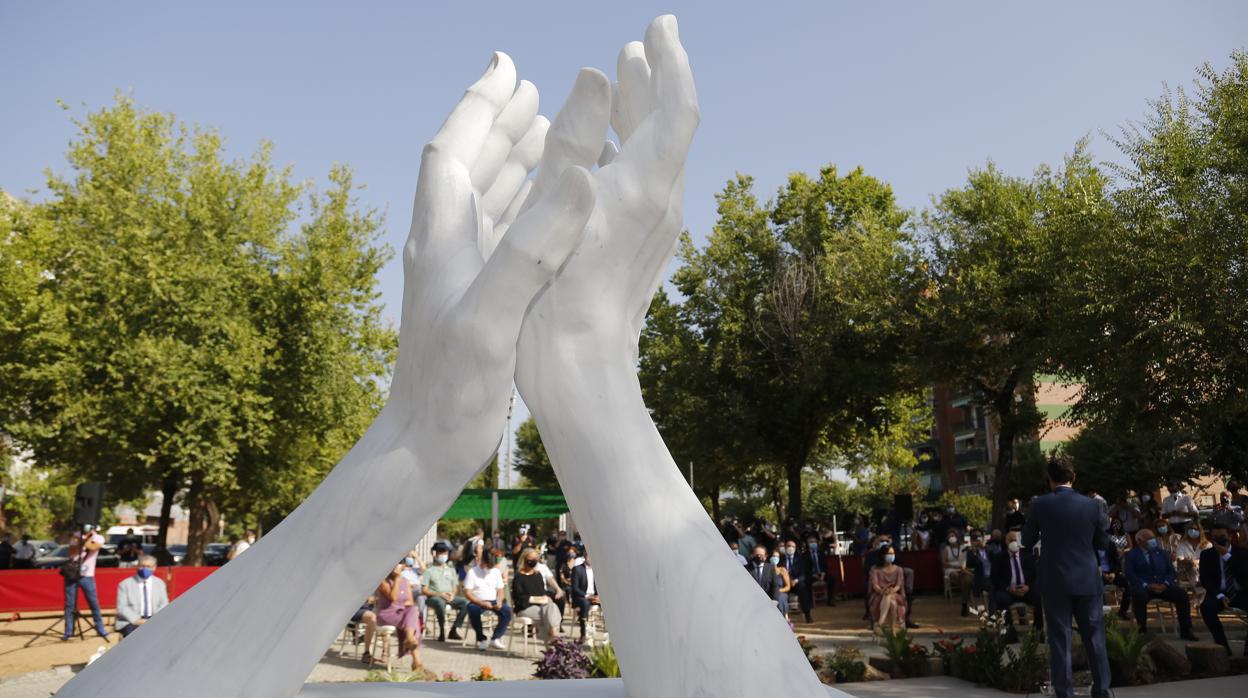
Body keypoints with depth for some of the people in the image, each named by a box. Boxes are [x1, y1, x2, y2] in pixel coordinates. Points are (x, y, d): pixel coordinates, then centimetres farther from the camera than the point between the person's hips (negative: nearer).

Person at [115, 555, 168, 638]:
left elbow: (164, 605, 11)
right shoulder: (125, 584, 5)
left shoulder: (160, 583, 14)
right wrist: (136, 620, -17)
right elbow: (122, 607, -3)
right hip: (131, 622, -2)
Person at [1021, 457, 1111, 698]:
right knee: (1095, 638, 11)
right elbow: (1103, 542, 8)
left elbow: (1027, 542, 1)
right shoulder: (1091, 505, -2)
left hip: (1055, 582, -2)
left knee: (1060, 641, 3)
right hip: (1088, 581, 2)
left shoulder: (1040, 504, -7)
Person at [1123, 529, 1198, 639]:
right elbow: (1130, 575, -6)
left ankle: (1185, 631, -14)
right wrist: (1147, 585, -19)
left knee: (1182, 594, -22)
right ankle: (1142, 630, -27)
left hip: (1163, 586, 4)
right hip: (1142, 587, -4)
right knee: (1139, 596, -37)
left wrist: (1165, 584, -10)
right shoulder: (1131, 555, 6)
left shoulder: (1162, 553, 19)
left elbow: (1171, 571, 11)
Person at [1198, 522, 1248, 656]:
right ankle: (1222, 645, -20)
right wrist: (1220, 596, -17)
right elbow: (1205, 580, -2)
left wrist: (1226, 555, -20)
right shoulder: (1206, 554, 3)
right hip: (1220, 593, 0)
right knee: (1206, 607, -32)